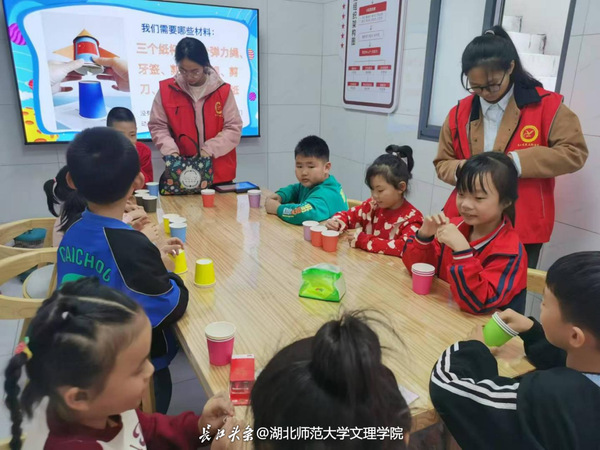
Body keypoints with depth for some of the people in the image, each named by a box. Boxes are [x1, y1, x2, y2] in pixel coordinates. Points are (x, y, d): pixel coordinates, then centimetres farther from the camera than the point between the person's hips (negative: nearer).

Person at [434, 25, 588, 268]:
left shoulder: (545, 104, -3)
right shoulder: (460, 112, 5)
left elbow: (575, 152, -6)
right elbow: (442, 164, 11)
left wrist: (517, 161, -18)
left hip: (522, 229, -2)